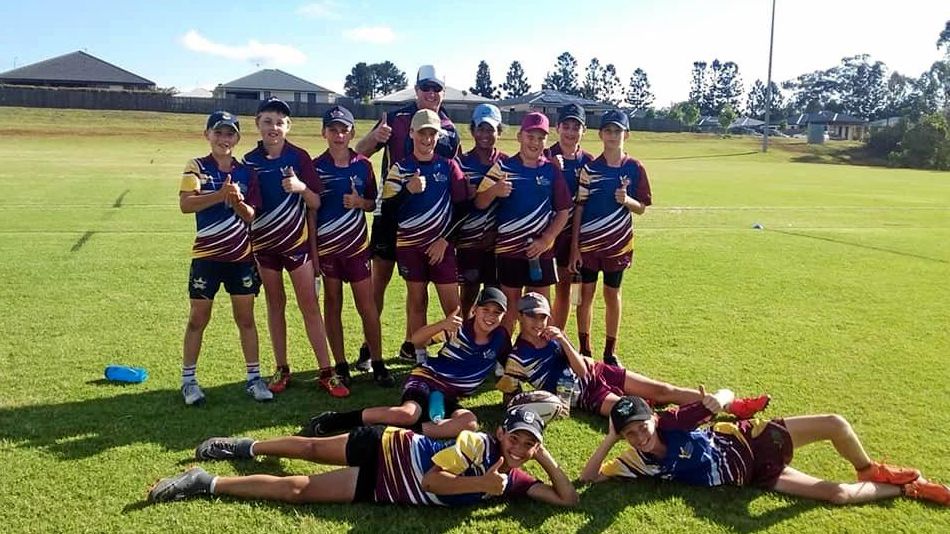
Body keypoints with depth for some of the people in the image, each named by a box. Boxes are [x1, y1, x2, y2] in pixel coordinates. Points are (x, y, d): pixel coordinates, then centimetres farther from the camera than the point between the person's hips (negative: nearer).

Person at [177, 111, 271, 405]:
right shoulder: (197, 166, -3)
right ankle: (188, 379, 19)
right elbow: (185, 204, -18)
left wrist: (237, 202, -20)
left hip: (241, 255, 2)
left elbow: (251, 215, 0)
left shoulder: (246, 172, 4)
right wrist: (220, 195, -30)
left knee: (246, 317, 7)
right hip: (206, 255, -2)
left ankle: (254, 377, 16)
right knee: (198, 318, 6)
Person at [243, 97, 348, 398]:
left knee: (310, 307, -2)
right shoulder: (249, 161, 0)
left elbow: (316, 203, -6)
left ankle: (326, 373, 1)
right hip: (264, 245, 2)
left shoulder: (299, 157, -4)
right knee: (275, 305, 10)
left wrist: (302, 187, -23)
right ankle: (281, 370, 20)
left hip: (297, 241, -2)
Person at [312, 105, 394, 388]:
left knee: (367, 306, 1)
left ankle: (378, 364, 12)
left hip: (357, 246, 1)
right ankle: (341, 366, 17)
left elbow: (373, 203, 12)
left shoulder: (363, 165, 3)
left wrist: (359, 202, -11)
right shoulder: (316, 167, -2)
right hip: (325, 247, -1)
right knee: (332, 306, 8)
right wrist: (310, 249, -3)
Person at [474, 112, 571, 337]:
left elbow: (563, 211, 5)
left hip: (540, 251, 1)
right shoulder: (503, 167, -1)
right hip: (508, 250, -1)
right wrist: (494, 191, -25)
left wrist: (546, 240, -7)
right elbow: (479, 203, -4)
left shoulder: (552, 171, 2)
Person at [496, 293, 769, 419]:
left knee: (663, 390, -2)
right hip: (586, 394, -5)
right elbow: (509, 398, -9)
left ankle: (735, 406, 1)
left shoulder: (552, 338, 1)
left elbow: (582, 369, -6)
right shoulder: (518, 357, -12)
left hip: (597, 372, 5)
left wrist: (563, 341, -18)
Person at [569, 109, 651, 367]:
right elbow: (578, 208, -3)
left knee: (612, 295, 10)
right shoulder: (590, 168, -4)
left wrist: (627, 200, -20)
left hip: (618, 243, 1)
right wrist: (574, 247, -6)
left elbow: (641, 208, 3)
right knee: (586, 294, 5)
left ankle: (610, 351, 22)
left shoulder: (635, 168, -2)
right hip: (588, 242, 0)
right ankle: (585, 350, 17)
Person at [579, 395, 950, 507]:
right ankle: (905, 489, 18)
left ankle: (871, 472, 16)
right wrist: (609, 439, -32)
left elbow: (726, 394, -11)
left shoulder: (671, 422, -17)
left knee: (835, 424, -17)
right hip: (753, 476, 0)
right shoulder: (638, 463, -16)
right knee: (837, 494, -11)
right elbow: (588, 478, -22)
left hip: (752, 439, 1)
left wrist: (717, 401, -36)